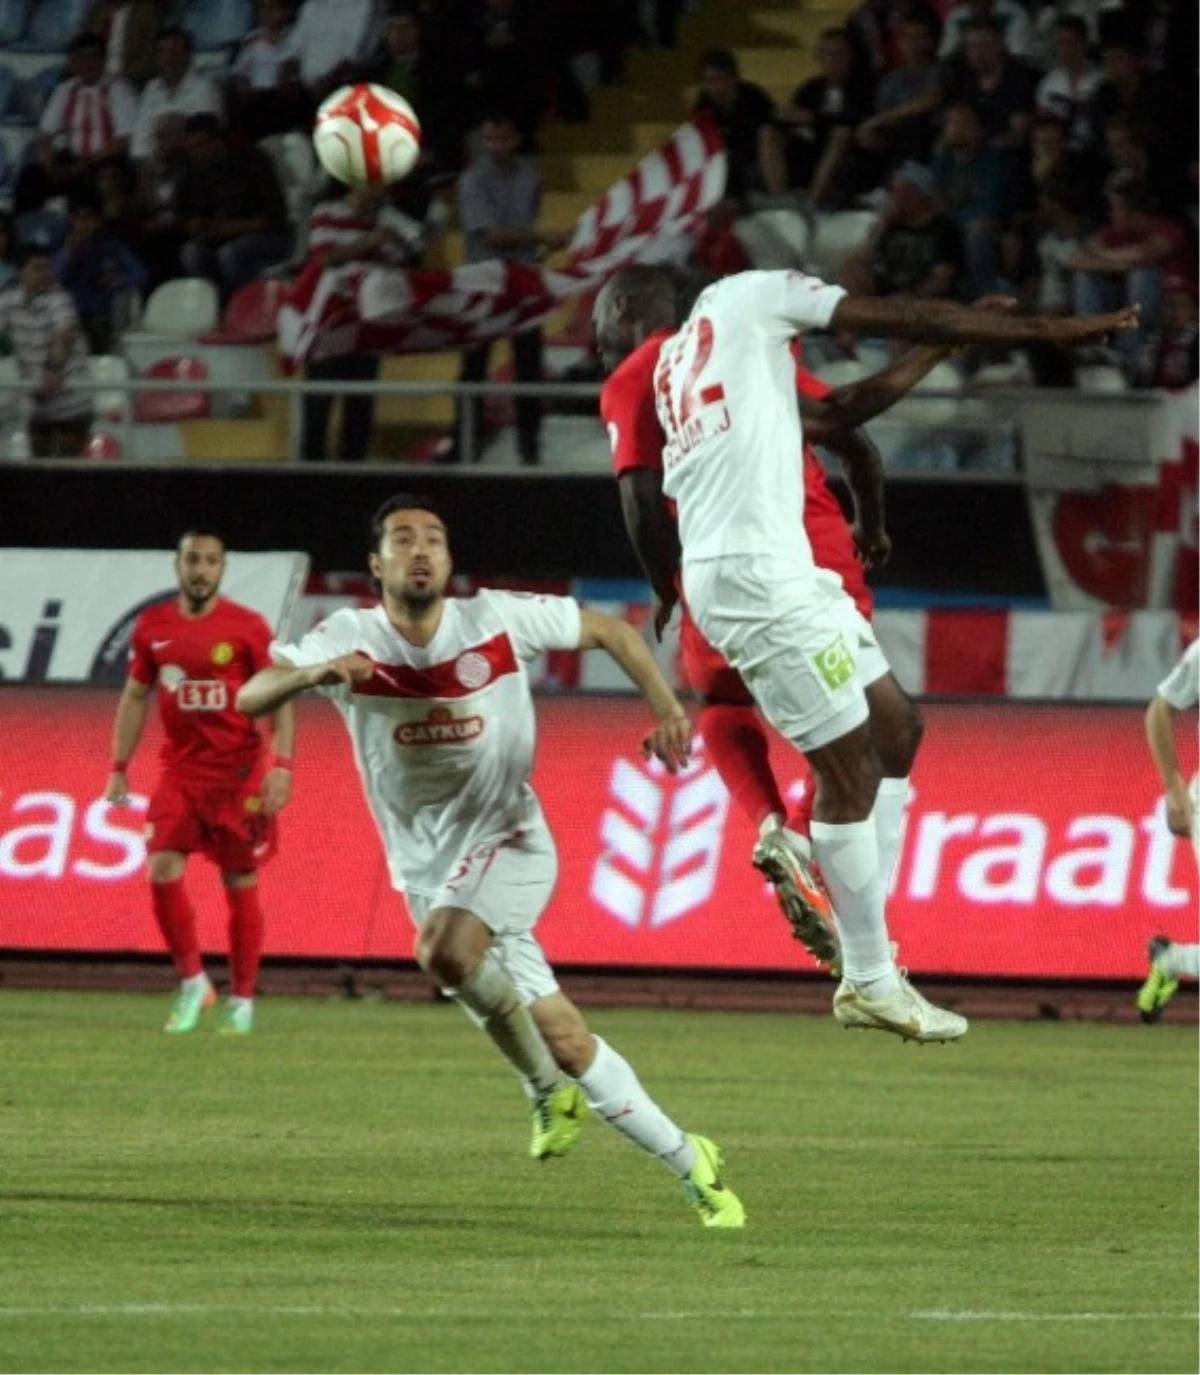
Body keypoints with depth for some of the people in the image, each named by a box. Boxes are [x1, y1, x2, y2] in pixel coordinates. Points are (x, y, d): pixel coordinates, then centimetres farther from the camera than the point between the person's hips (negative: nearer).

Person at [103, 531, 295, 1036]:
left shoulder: (248, 627, -6)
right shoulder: (152, 627, 4)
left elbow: (280, 698, -6)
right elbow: (135, 698, 14)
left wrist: (281, 765, -17)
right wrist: (119, 767, 9)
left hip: (239, 772, -3)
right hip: (179, 771, 3)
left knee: (241, 884, 2)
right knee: (163, 871, -13)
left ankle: (241, 999, 13)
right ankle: (192, 983, 3)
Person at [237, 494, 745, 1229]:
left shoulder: (498, 622, -10)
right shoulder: (349, 639, -8)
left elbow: (608, 629, 3)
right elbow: (251, 698, -19)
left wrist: (667, 709, -10)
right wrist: (315, 673, -39)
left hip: (508, 843, -3)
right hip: (429, 866, 3)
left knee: (446, 949, -33)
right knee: (567, 1045, 3)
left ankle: (547, 1088, -11)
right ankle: (690, 1163, 19)